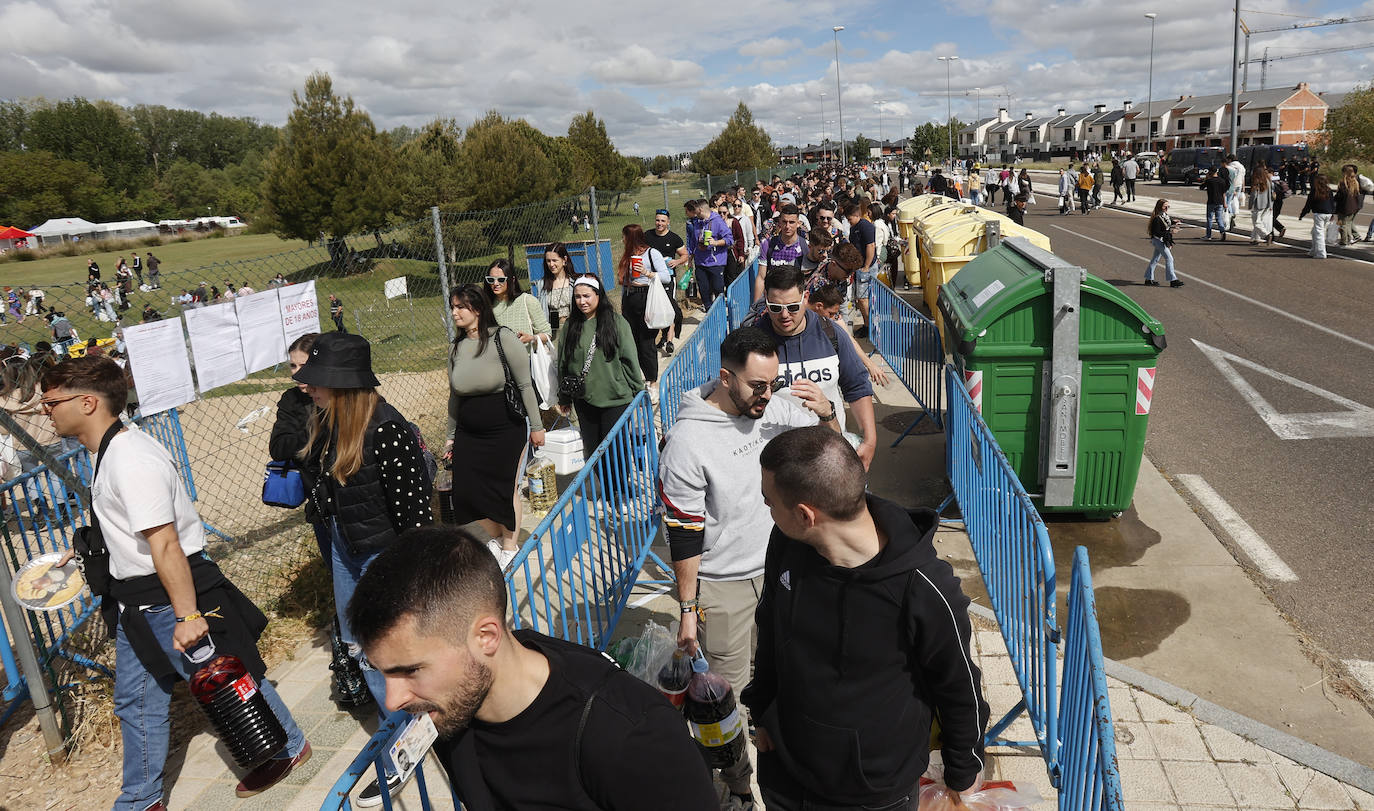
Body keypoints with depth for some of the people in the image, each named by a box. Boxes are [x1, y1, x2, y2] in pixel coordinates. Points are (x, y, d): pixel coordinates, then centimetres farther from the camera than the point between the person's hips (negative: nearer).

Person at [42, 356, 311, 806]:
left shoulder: (132, 460, -25)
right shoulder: (109, 451, 7)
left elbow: (165, 545, -29)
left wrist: (187, 616, -29)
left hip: (171, 593, -10)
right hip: (135, 600, 10)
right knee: (136, 700, 18)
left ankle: (289, 747, 29)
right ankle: (139, 800, 34)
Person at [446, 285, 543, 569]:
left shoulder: (503, 338, -10)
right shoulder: (456, 348, 6)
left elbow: (525, 385, -9)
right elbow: (454, 396, 14)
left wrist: (536, 426, -9)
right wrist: (451, 436, 17)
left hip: (507, 428, -5)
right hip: (469, 433, 5)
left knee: (506, 489, 3)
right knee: (469, 490, 4)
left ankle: (510, 548, 24)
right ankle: (496, 539, 30)